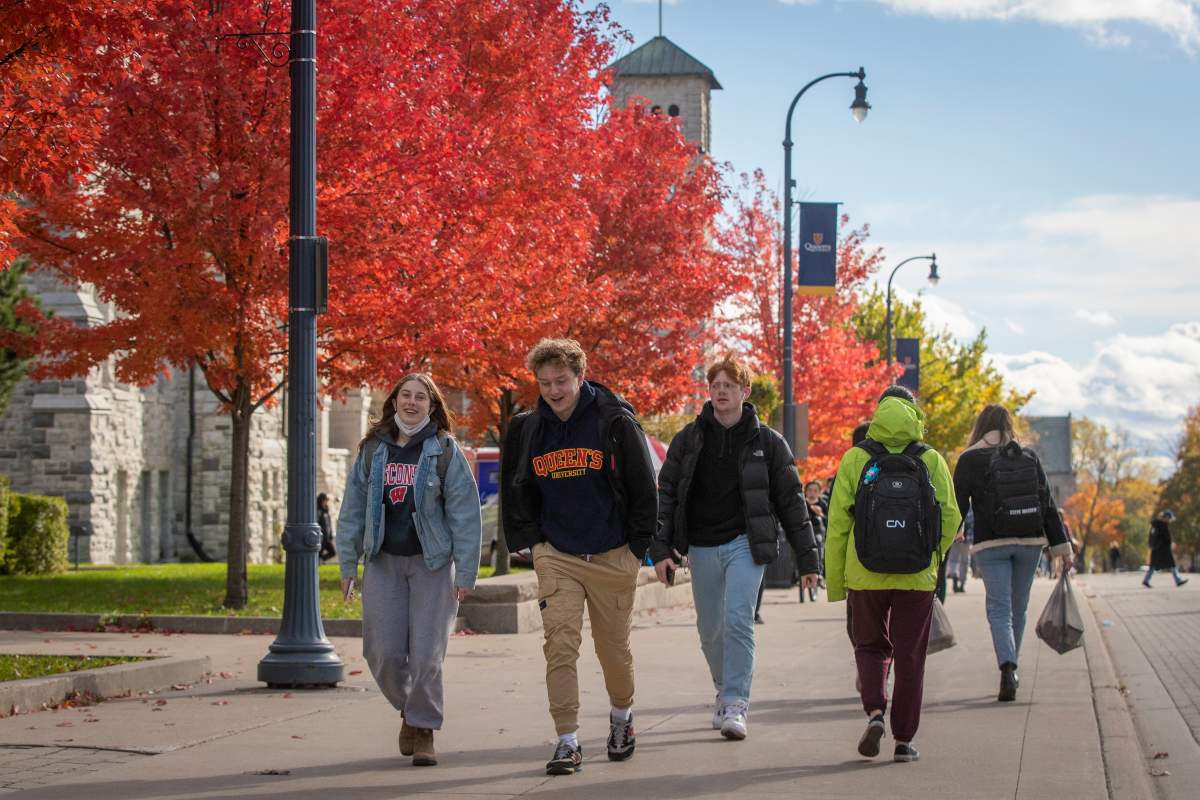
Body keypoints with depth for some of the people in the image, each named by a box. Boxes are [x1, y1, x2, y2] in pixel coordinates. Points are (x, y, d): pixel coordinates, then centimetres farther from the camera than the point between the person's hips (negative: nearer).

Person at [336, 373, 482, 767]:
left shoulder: (445, 451, -2)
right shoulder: (373, 450, 8)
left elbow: (465, 513, -5)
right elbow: (353, 509, 10)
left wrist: (465, 572, -9)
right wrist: (348, 565, 6)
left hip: (432, 562, -3)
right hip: (384, 561, 3)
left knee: (426, 654, -5)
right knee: (384, 653, -1)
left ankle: (423, 730, 10)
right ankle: (408, 709, 26)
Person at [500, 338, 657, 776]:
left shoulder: (614, 422, -8)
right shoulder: (527, 429, 1)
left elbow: (644, 488, -2)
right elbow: (515, 490, 16)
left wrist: (637, 547, -2)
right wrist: (531, 541, 9)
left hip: (612, 555, -2)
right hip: (556, 555, 2)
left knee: (614, 648, 10)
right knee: (559, 644, -12)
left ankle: (622, 714, 38)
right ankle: (568, 741, -10)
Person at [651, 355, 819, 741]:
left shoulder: (766, 442, 1)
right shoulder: (689, 439, 4)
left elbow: (791, 502, 4)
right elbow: (665, 493, 5)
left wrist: (807, 559, 3)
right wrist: (660, 549, -6)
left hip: (745, 543, -3)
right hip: (702, 548, 3)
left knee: (738, 621, -16)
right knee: (710, 630, 11)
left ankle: (735, 705, -14)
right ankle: (725, 690, 33)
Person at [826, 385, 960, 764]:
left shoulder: (855, 460, -1)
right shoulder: (932, 461, 0)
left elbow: (838, 523, -3)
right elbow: (950, 518, -2)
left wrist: (834, 581, 3)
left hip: (865, 576, 0)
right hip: (917, 577, 0)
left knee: (871, 648, 18)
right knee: (909, 657, 9)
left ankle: (874, 712, -4)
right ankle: (904, 739, 9)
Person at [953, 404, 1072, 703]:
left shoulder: (970, 460, -2)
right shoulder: (1029, 457, 7)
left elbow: (957, 506, -5)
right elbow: (1047, 504, 6)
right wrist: (1061, 545, 8)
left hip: (991, 544, -3)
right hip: (1030, 541, 3)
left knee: (999, 609, -4)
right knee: (1018, 608, 14)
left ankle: (1008, 668, -26)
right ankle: (1010, 670, 25)